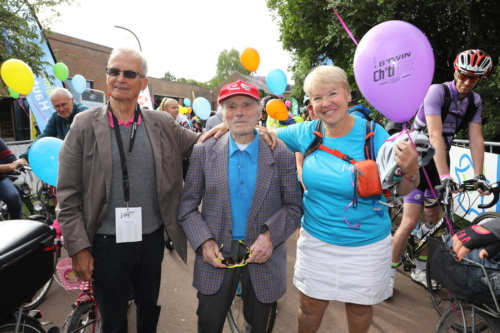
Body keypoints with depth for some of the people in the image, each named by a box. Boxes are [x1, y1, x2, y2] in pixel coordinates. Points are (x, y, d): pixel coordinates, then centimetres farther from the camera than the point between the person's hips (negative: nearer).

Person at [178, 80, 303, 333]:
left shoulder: (281, 155, -4)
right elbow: (187, 205, 0)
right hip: (216, 256, 0)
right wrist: (204, 241, -13)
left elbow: (293, 206, -2)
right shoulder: (203, 152, -3)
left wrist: (270, 235, -18)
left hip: (263, 258, 0)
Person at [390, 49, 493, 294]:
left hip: (439, 159, 6)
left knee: (432, 218, 10)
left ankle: (420, 270, 25)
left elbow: (476, 138, -3)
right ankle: (389, 272, 4)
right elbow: (435, 136, -28)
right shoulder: (437, 92, -19)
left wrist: (478, 176, -12)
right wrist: (445, 177, -34)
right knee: (410, 221, -11)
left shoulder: (475, 101, 1)